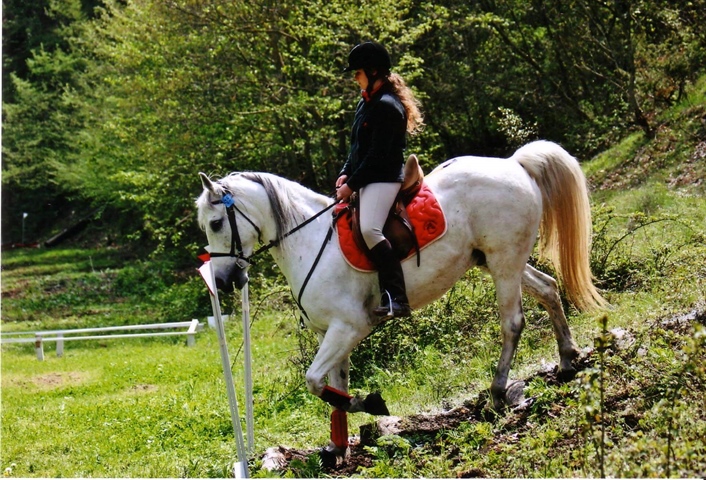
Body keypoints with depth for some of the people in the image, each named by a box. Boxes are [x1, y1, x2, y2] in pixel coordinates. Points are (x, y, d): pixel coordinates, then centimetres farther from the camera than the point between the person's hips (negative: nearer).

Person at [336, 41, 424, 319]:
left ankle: (396, 298, -33)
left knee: (369, 229, -30)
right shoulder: (366, 102, 17)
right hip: (366, 179, 11)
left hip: (383, 179, -11)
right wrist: (346, 174, 4)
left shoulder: (386, 106, -15)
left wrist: (352, 185, -16)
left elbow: (377, 155, -19)